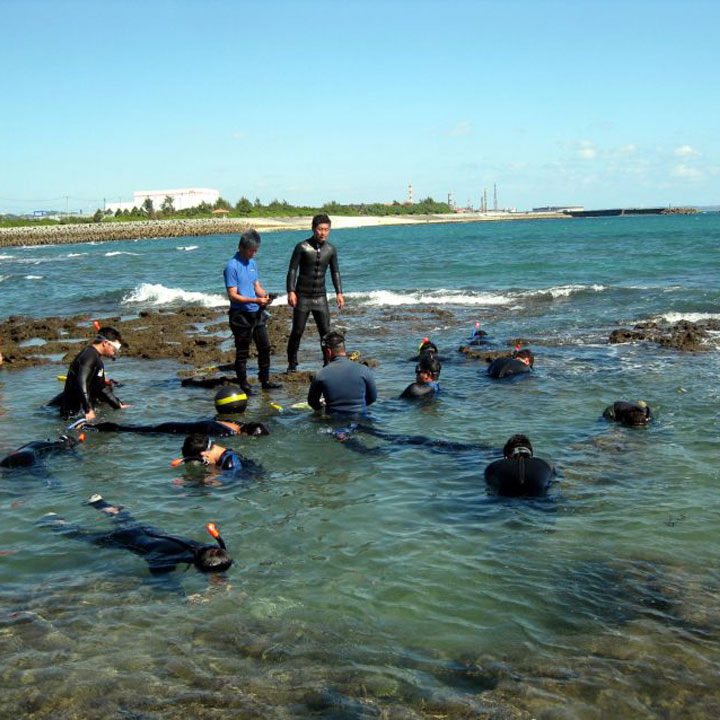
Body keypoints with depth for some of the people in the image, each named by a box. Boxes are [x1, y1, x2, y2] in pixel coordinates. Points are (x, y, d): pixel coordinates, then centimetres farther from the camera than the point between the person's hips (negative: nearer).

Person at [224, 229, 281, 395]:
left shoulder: (252, 263, 11)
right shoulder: (232, 266, -14)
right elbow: (232, 295, -17)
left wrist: (265, 295, -5)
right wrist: (255, 300, -25)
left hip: (257, 313, 8)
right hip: (241, 315, -8)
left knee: (265, 348, 12)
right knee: (242, 353, 1)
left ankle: (265, 381, 24)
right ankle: (244, 385, 10)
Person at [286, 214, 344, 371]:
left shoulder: (331, 249, 4)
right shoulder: (302, 247, -8)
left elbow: (335, 272, 12)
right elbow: (292, 270, -8)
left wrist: (339, 293, 5)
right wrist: (291, 292, -17)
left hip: (320, 297, 3)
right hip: (302, 296, -3)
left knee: (326, 331, -3)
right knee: (297, 332, 1)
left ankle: (328, 363, 4)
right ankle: (292, 364, 13)